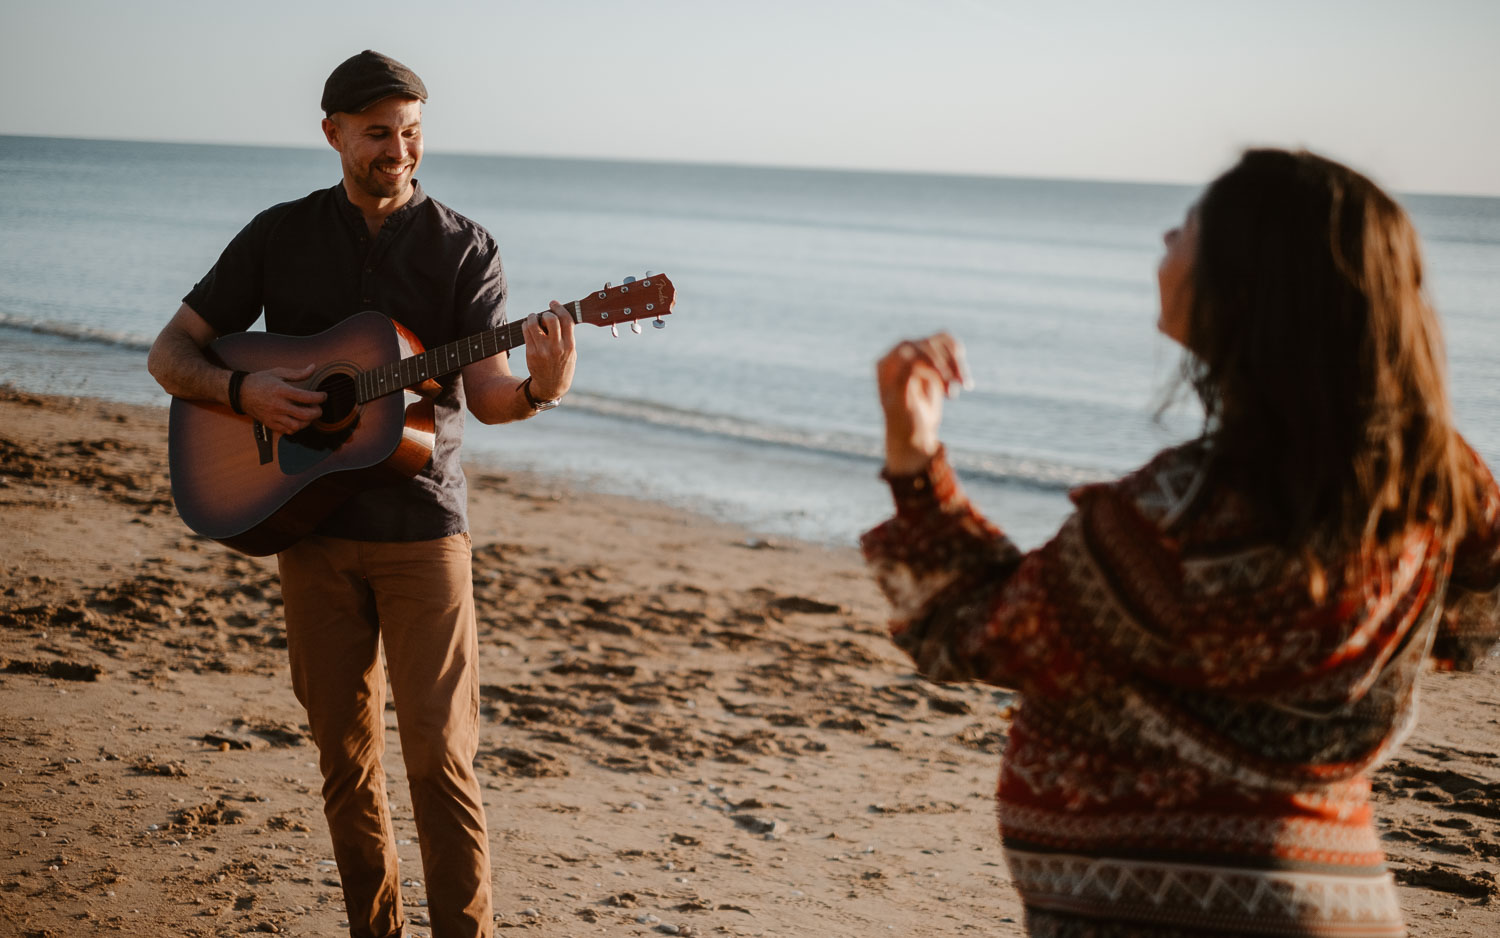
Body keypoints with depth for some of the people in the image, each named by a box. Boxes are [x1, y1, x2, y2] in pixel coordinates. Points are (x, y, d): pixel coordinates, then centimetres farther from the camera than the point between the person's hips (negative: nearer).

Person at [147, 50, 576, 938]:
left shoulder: (464, 248, 1)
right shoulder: (281, 235, 5)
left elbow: (486, 394, -8)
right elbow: (170, 354, 7)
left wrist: (540, 388, -31)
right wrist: (243, 390, -14)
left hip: (423, 528, -2)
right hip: (313, 525, 2)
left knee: (441, 753, -5)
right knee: (347, 754, 9)